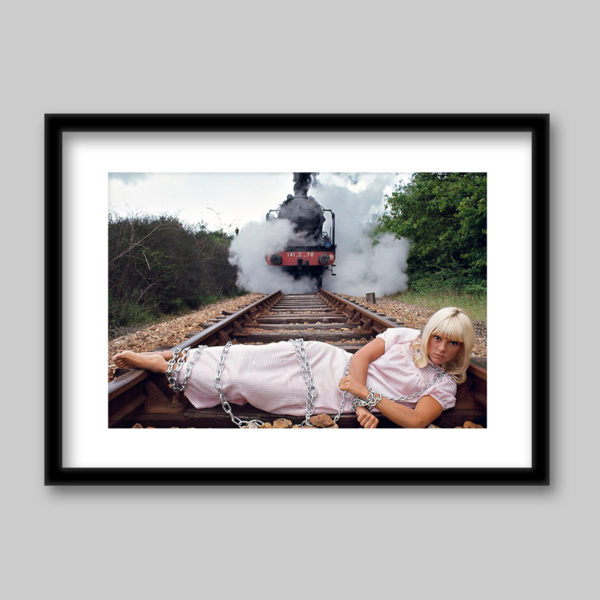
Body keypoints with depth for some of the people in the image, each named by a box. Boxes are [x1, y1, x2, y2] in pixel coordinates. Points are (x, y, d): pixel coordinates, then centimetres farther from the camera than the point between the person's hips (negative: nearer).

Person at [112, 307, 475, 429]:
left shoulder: (444, 384, 2)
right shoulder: (405, 336, 3)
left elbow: (416, 421, -12)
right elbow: (361, 357, -4)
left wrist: (367, 397, -20)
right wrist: (364, 406, -19)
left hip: (335, 403, -1)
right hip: (327, 363, 1)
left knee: (244, 379, -9)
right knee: (250, 360, -13)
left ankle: (165, 366, 4)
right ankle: (174, 358, 8)